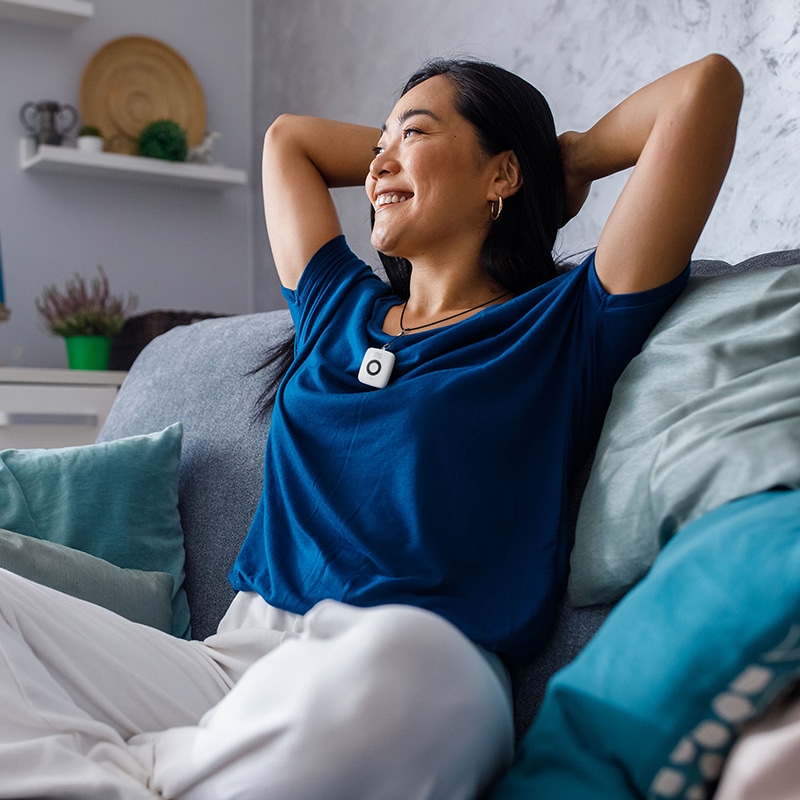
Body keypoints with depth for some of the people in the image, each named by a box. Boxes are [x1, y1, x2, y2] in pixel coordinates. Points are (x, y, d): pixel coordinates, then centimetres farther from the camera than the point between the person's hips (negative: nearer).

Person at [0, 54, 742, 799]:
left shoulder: (566, 327, 8)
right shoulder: (339, 307, 23)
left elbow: (708, 85, 4)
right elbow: (288, 135, 39)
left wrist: (572, 157, 19)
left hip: (416, 680, -3)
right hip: (235, 656, 4)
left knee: (401, 656, -41)